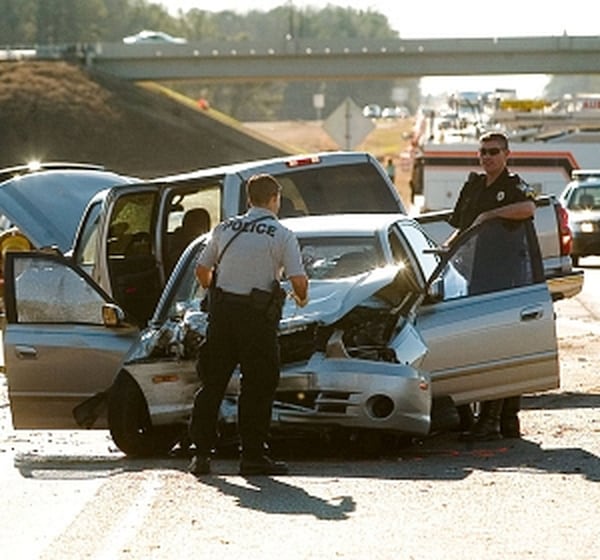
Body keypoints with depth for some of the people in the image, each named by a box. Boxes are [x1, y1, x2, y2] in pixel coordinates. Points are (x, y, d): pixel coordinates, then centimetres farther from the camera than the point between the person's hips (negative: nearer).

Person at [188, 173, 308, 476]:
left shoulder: (225, 229, 10)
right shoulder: (282, 236, -4)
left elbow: (202, 270, 17)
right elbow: (298, 280, -10)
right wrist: (301, 298, 13)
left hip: (222, 308, 5)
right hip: (256, 314, -4)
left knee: (212, 382, 10)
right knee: (258, 385, 2)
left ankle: (201, 452, 9)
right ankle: (253, 456, 1)